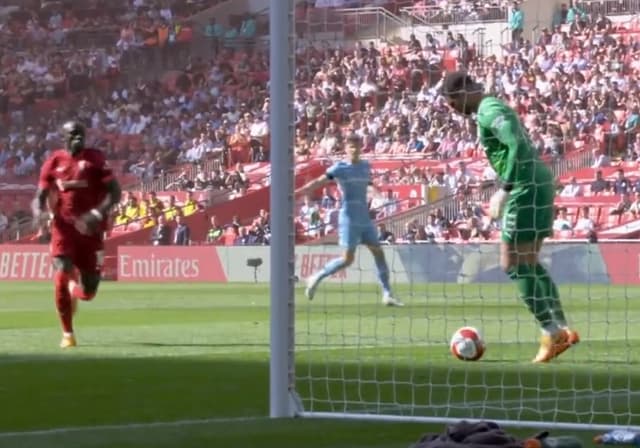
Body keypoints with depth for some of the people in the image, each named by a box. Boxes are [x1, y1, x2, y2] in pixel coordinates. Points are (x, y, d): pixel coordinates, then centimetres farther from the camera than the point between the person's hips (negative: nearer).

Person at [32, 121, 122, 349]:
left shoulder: (95, 158, -1)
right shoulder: (54, 161, 4)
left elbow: (114, 192, -4)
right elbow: (41, 195, 7)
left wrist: (99, 212, -22)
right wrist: (39, 211, -17)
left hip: (89, 228, 0)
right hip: (63, 227, 0)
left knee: (87, 292, 2)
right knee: (62, 277, -20)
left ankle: (76, 288, 43)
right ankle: (67, 334, -6)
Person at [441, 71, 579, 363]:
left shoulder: (489, 111, -12)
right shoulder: (494, 108, 20)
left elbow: (518, 147, -24)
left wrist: (504, 191, -23)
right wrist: (505, 192, 24)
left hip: (527, 187, -10)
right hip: (537, 184, 10)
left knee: (513, 264, -7)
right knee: (528, 263, 14)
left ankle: (551, 333, -8)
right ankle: (562, 330, 10)